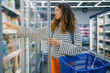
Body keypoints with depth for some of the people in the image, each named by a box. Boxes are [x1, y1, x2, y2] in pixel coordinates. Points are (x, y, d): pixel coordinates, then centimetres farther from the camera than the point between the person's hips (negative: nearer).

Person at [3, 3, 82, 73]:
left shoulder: (74, 27, -8)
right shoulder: (53, 27, 2)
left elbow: (78, 49, -12)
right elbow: (34, 32, 1)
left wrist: (60, 43, -20)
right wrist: (14, 27, -1)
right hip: (54, 61, 3)